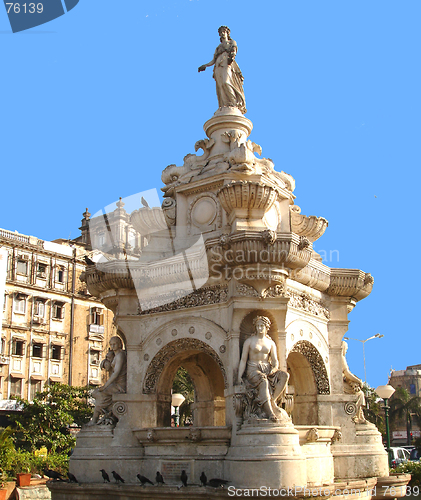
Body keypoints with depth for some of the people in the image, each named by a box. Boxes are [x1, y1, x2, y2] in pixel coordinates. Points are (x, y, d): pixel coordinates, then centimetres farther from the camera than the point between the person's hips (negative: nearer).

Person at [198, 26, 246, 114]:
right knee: (220, 86, -14)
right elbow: (213, 60, 27)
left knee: (225, 83, -29)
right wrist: (205, 66, 15)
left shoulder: (232, 42, 21)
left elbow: (234, 52, 2)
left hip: (227, 65, -4)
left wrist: (232, 56, -21)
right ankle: (224, 106, -22)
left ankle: (234, 103, -26)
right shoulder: (218, 47, 31)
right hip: (218, 66, 4)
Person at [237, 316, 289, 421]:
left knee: (285, 375, -25)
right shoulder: (249, 341, 5)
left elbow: (275, 360, 11)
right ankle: (270, 412, -43)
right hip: (253, 370, -4)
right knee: (263, 381, -38)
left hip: (267, 369, 4)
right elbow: (243, 360, 2)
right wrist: (239, 376, -8)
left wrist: (274, 368, -13)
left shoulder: (271, 343, 15)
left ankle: (272, 400, -30)